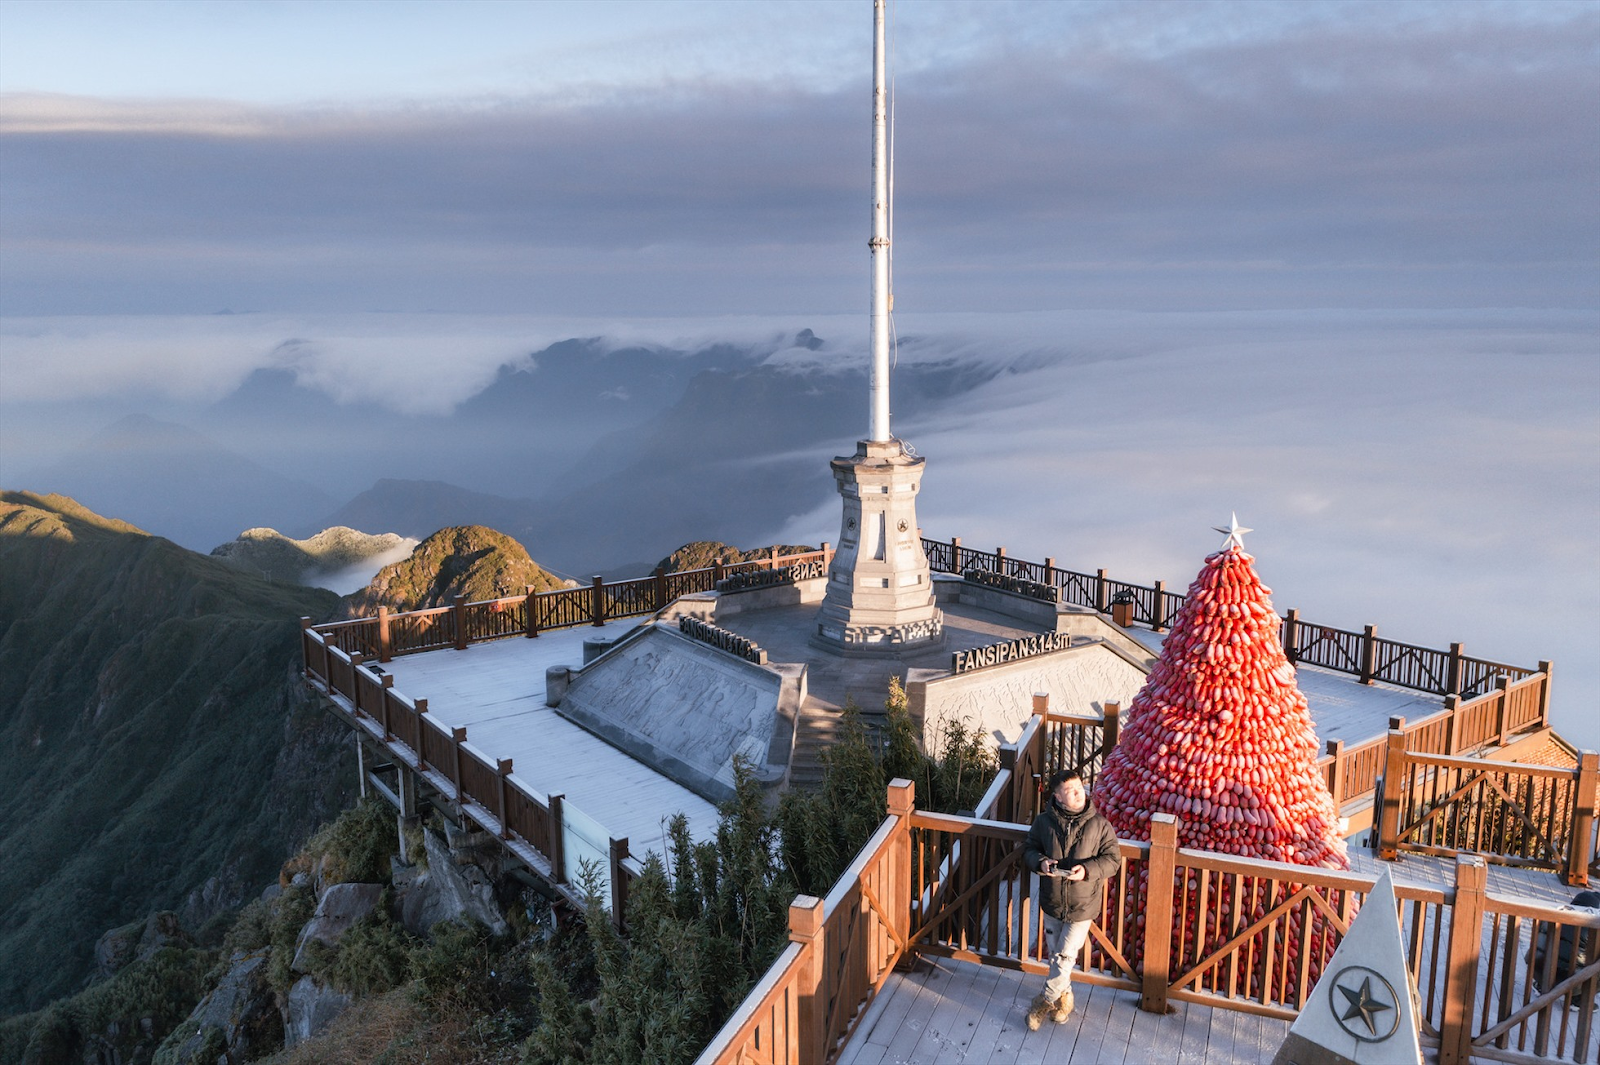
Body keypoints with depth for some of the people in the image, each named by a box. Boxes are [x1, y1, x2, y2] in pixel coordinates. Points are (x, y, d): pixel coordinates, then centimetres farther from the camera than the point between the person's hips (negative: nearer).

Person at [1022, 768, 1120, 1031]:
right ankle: (1064, 998, 41)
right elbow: (1029, 849, 4)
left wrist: (1087, 870, -23)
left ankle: (1045, 1001, 21)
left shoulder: (1099, 825, -12)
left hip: (1082, 906, -3)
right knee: (1055, 954, 17)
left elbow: (1112, 859, -7)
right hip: (1052, 901, 3)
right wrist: (1040, 862, -18)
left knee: (1065, 957, 1)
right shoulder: (1044, 822, -7)